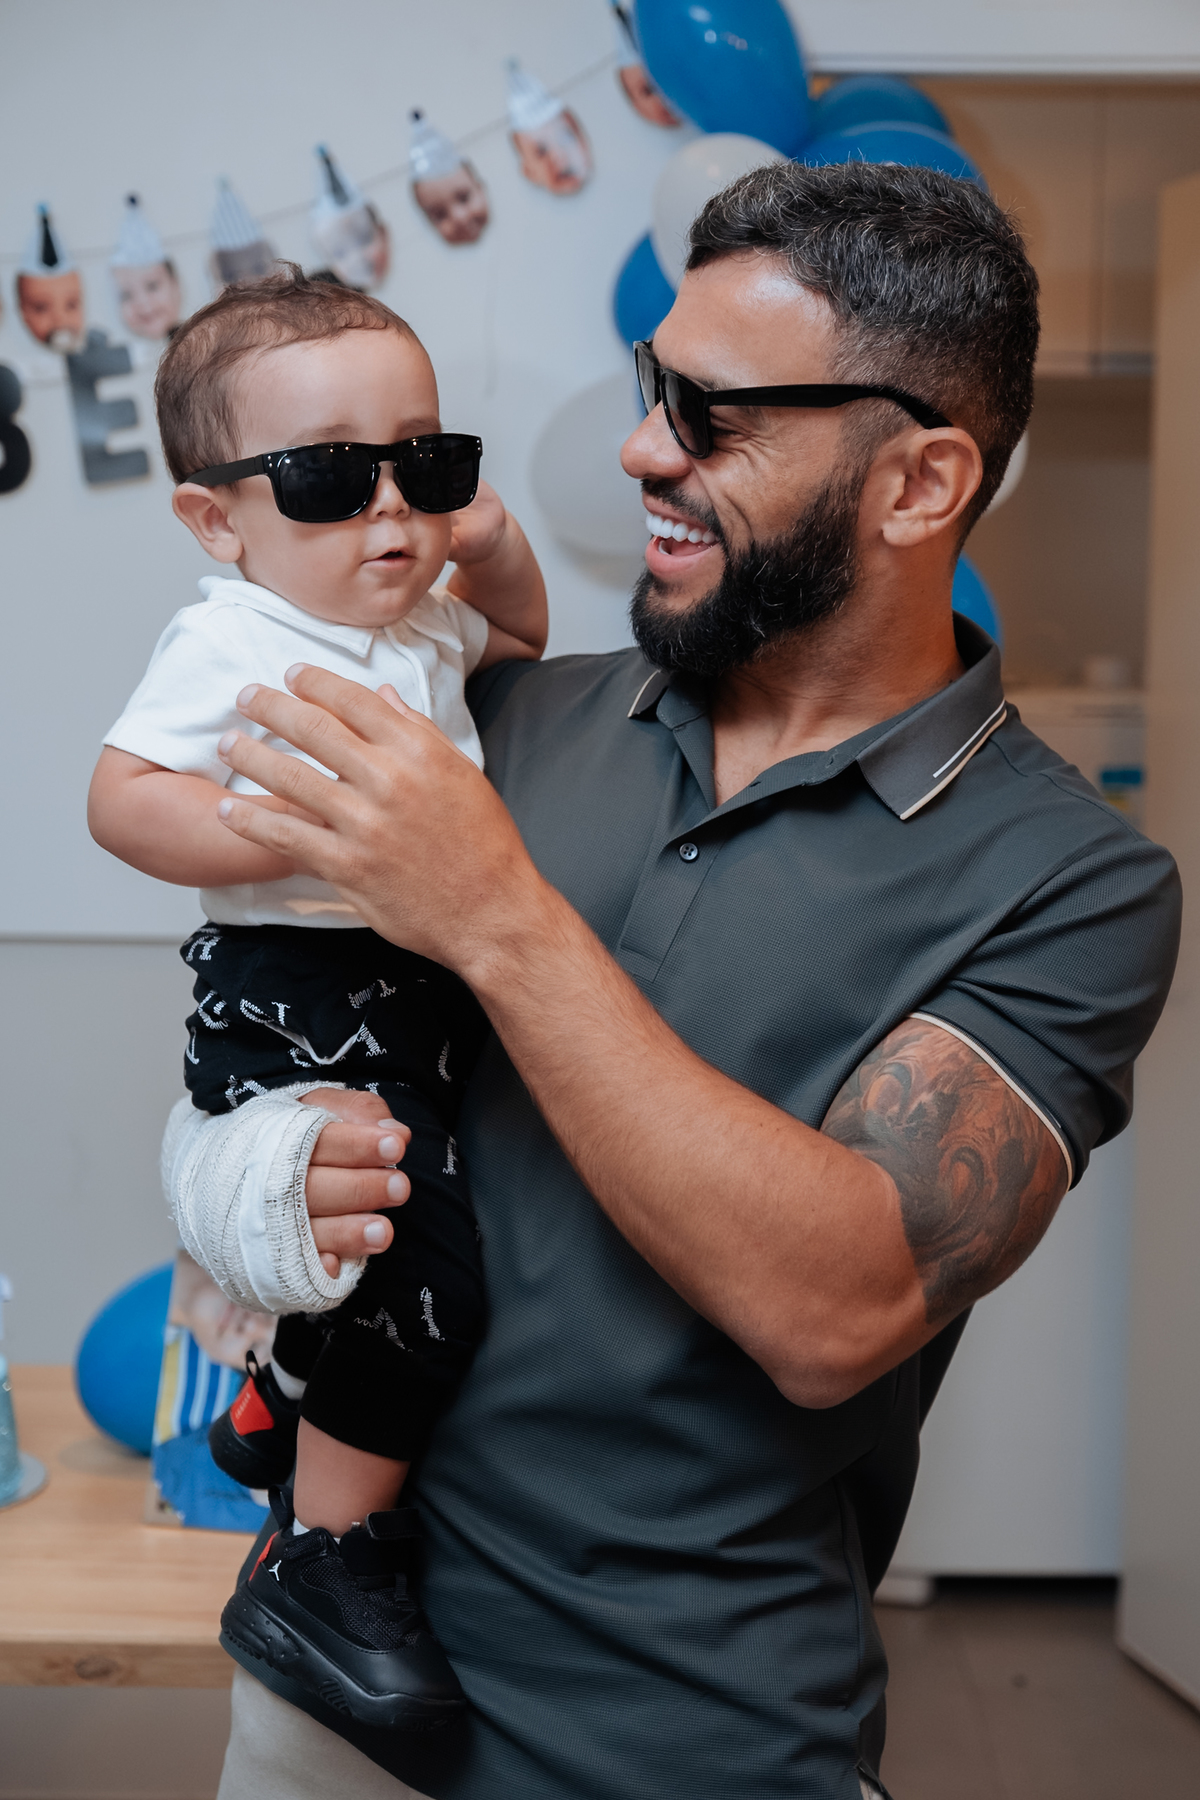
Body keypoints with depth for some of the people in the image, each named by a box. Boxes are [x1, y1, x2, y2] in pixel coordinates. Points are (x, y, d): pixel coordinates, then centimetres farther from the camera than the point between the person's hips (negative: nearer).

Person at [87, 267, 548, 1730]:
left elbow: (512, 644, 31)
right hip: (298, 1007, -9)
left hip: (425, 990, 10)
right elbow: (122, 797, -24)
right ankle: (322, 1569, 1)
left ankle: (274, 1405, 52)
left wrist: (498, 557, 10)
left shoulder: (423, 627, 10)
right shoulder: (230, 644, -16)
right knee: (422, 1288, -16)